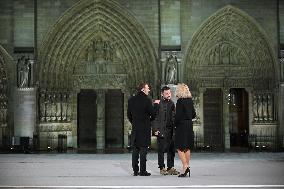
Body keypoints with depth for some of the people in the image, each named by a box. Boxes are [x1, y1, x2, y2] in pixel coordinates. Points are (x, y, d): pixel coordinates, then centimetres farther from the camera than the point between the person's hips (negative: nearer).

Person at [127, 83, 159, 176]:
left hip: (135, 128, 5)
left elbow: (129, 115, 12)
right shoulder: (146, 100, -12)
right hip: (145, 129, -5)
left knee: (135, 150, 8)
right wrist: (156, 104, 6)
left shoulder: (131, 100, 6)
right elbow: (153, 113, -9)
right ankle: (142, 171, -1)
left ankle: (135, 171, 11)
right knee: (143, 150, -2)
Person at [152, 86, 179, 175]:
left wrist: (174, 128, 10)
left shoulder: (171, 103, 13)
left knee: (171, 149, 6)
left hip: (170, 130, 6)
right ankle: (162, 168, 8)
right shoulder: (158, 103, -6)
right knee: (161, 150, 1)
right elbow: (154, 117, -8)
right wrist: (156, 129, -13)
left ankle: (171, 167, 14)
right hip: (161, 130, -6)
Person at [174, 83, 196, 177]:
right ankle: (187, 167, 16)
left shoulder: (180, 101, -14)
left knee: (180, 148, -4)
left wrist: (175, 124, -2)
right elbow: (194, 114, 12)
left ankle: (185, 167, -14)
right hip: (189, 126, 7)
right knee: (187, 148, 13)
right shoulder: (190, 100, 7)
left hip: (181, 126, -7)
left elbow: (178, 115, -17)